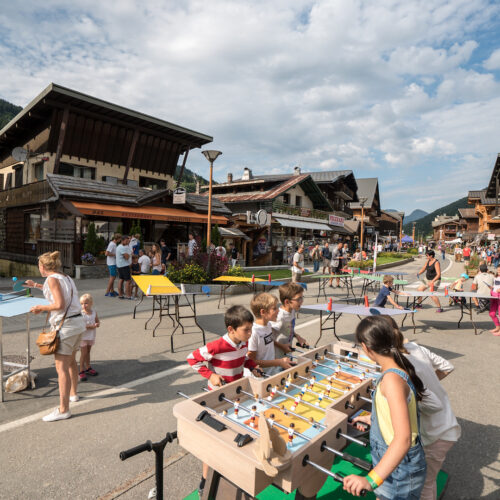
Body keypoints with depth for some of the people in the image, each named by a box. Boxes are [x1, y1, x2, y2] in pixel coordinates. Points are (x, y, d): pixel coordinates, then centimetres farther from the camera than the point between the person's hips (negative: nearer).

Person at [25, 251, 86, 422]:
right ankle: (73, 393, 41)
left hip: (65, 326, -9)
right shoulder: (66, 277, 15)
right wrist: (35, 285, 45)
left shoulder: (52, 279, -10)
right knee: (70, 361, 25)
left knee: (61, 367, -3)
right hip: (78, 323, 9)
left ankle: (63, 409, 1)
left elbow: (60, 305, -19)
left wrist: (40, 308, -5)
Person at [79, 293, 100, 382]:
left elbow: (98, 322, 6)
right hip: (83, 336, -5)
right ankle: (81, 371, 10)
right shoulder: (80, 313, -16)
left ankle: (88, 368, 33)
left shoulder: (94, 312, -1)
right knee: (83, 353, -1)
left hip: (91, 336, 5)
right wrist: (90, 326, -28)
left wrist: (96, 325, -17)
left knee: (88, 352, 19)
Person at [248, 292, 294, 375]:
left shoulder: (269, 324, 6)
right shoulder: (253, 332, -19)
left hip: (275, 370, 7)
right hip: (262, 376, -7)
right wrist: (279, 362, -16)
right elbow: (251, 362, -16)